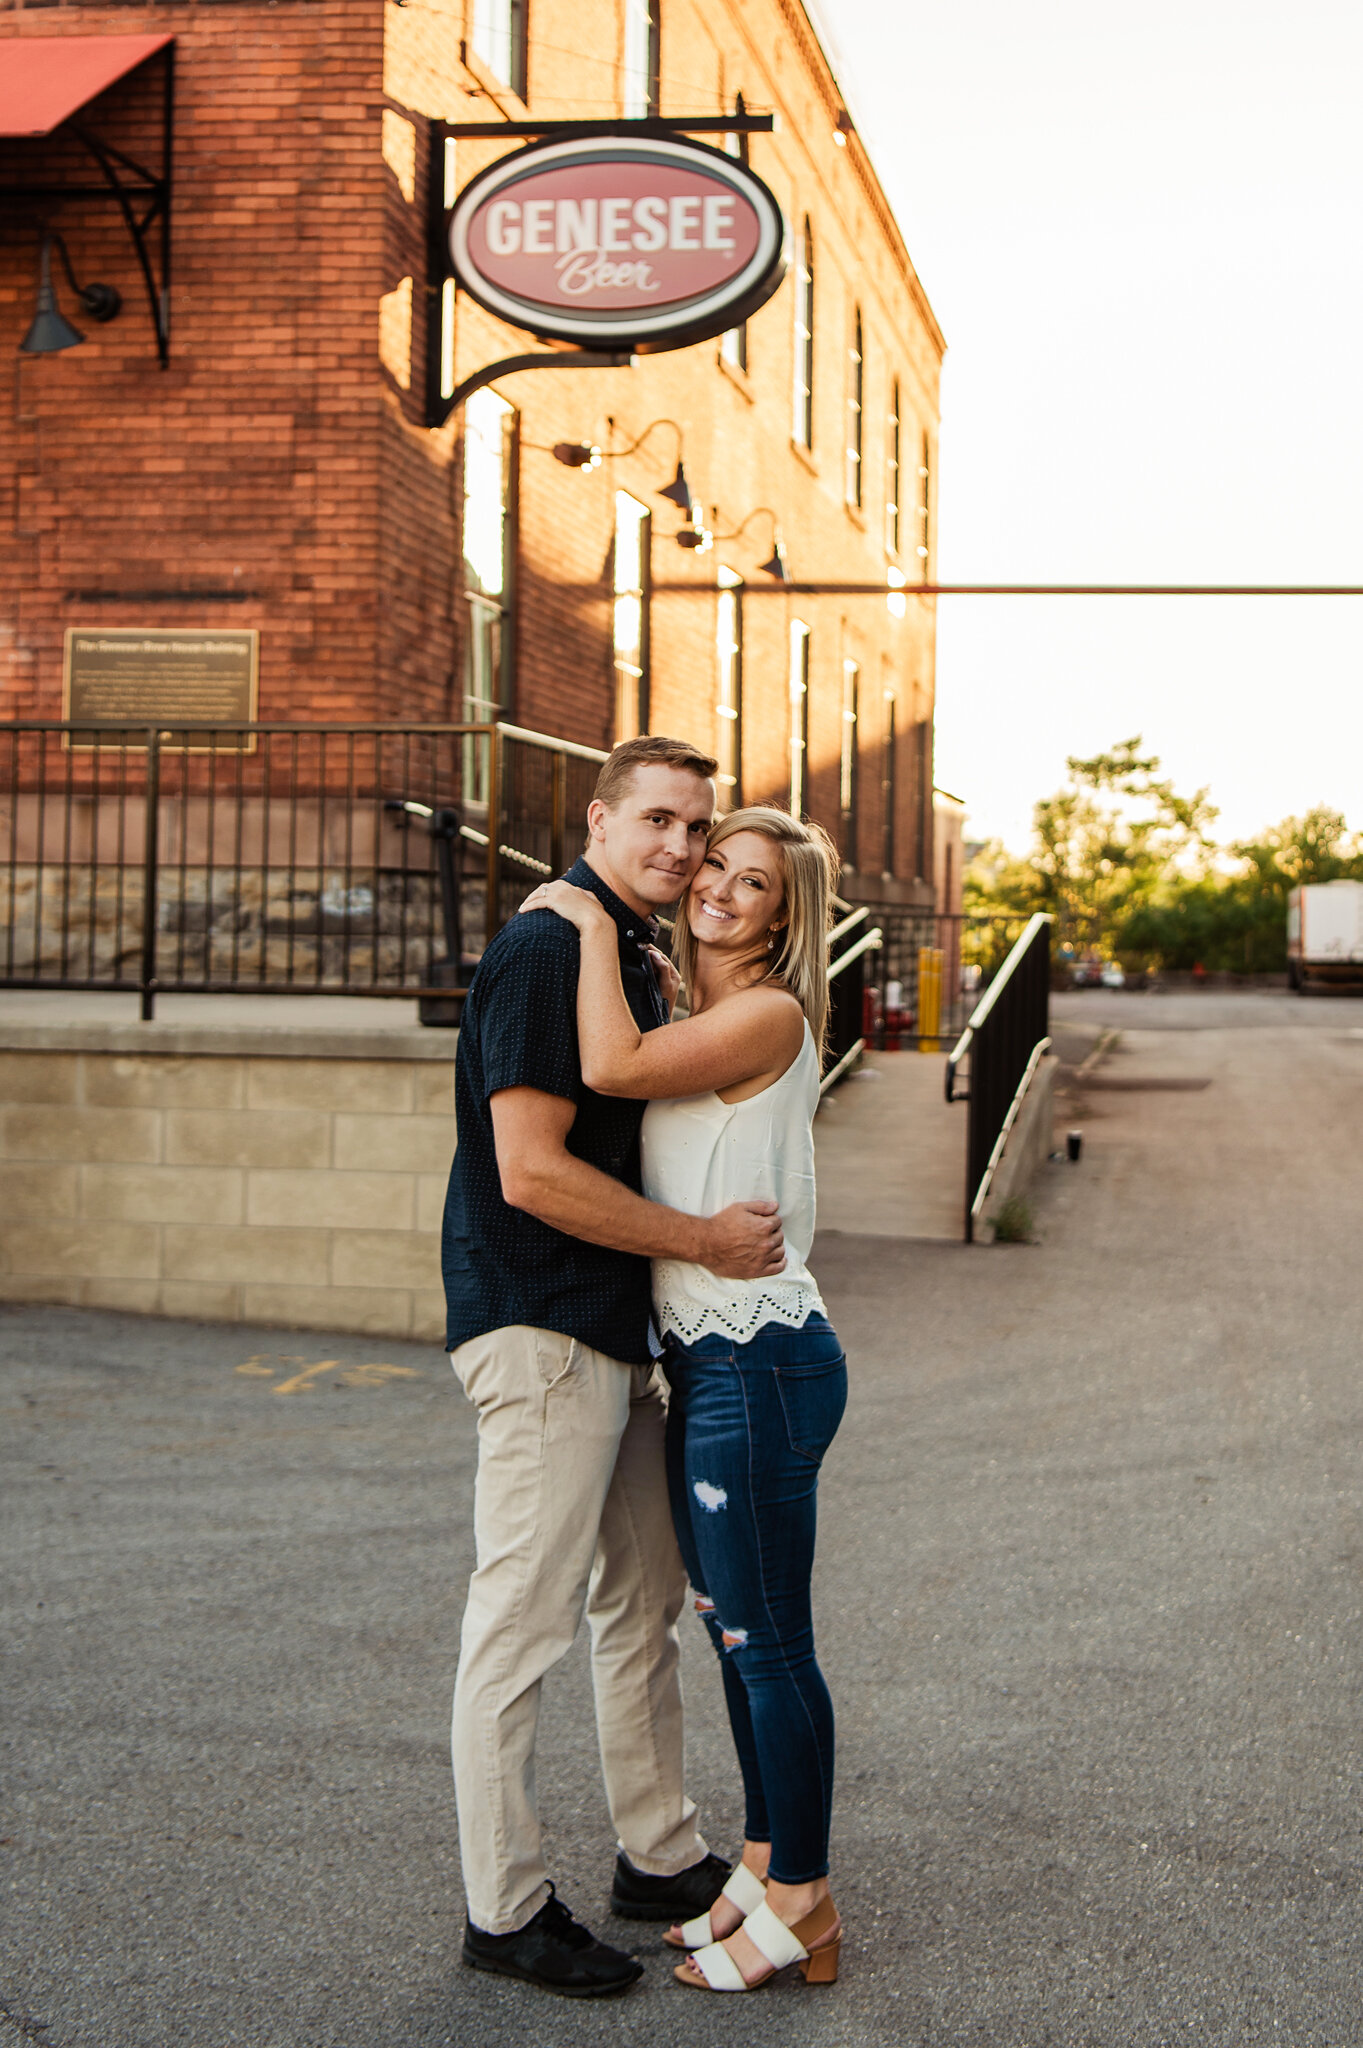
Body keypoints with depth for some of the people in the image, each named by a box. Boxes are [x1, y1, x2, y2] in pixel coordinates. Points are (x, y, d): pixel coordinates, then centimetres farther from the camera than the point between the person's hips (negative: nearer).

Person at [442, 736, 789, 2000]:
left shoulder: (637, 960, 16)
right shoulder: (544, 955, -15)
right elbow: (533, 1173, -22)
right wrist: (706, 1242, -16)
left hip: (620, 1331, 10)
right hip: (540, 1334, -10)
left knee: (644, 1604, 17)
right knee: (522, 1625, -3)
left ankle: (659, 1857, 30)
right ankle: (504, 1910, 6)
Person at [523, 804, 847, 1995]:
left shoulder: (769, 1016, -14)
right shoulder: (693, 1016, 14)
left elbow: (610, 1066, -24)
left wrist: (595, 924, -13)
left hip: (760, 1359, -10)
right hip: (705, 1358, 10)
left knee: (768, 1644, -1)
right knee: (736, 1637, 17)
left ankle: (802, 1912, 11)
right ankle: (765, 1870, 29)